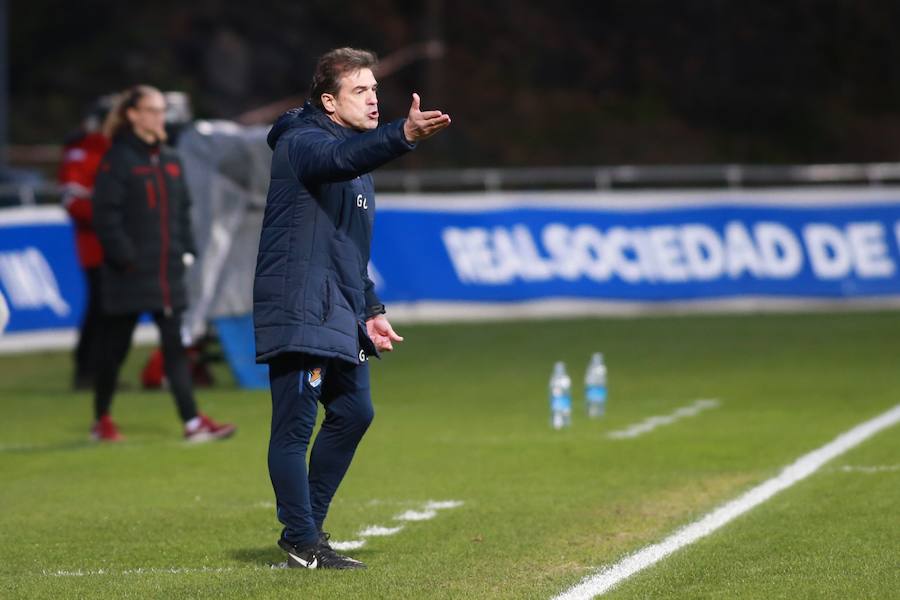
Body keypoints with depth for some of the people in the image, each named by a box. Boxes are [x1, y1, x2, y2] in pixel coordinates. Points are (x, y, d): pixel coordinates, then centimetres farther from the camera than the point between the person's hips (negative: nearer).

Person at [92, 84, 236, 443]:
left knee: (174, 345, 0)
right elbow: (106, 215, -12)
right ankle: (102, 420, 21)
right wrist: (124, 258, -16)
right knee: (116, 346, 6)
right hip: (129, 276, -6)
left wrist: (186, 250, 8)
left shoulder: (170, 160, 12)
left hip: (168, 272, 6)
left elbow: (182, 209, 19)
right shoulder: (118, 160, -8)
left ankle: (193, 423, -7)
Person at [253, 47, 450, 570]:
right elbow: (342, 157, -34)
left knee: (354, 413, 13)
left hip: (339, 316, 10)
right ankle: (302, 541, -2)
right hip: (299, 310, -10)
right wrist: (404, 136, -49)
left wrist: (370, 309, 20)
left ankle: (306, 523, 23)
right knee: (296, 423, -6)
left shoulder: (358, 154, 21)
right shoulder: (302, 142, -9)